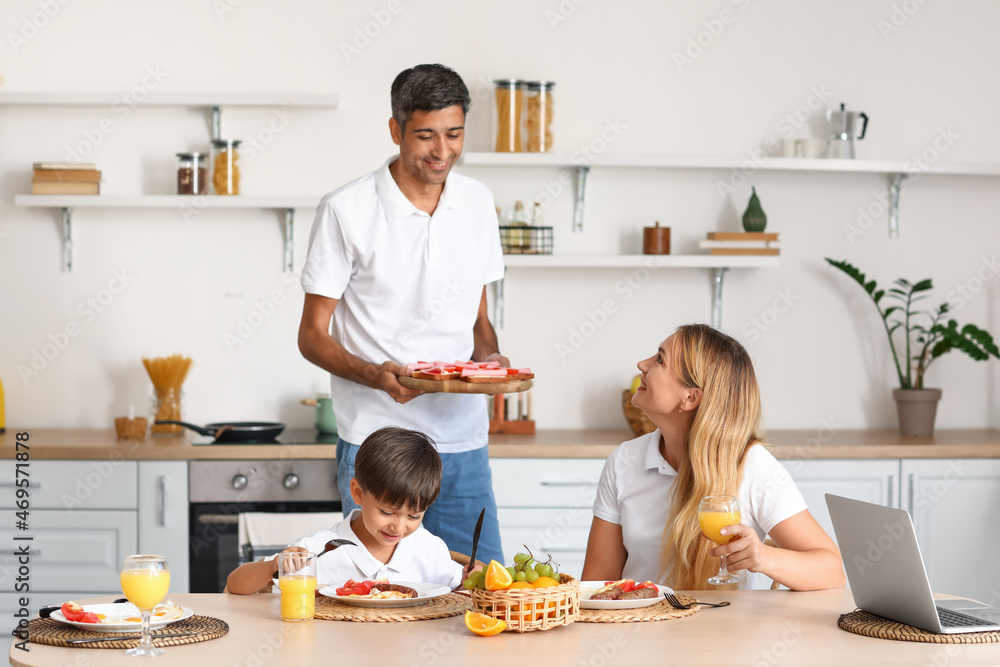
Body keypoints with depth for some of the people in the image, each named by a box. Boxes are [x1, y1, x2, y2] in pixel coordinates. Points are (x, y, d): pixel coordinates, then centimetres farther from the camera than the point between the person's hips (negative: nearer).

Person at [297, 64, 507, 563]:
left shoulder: (477, 203, 10)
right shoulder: (346, 211, -5)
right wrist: (375, 375, -20)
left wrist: (488, 356, -3)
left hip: (463, 441, 4)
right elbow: (312, 335, -2)